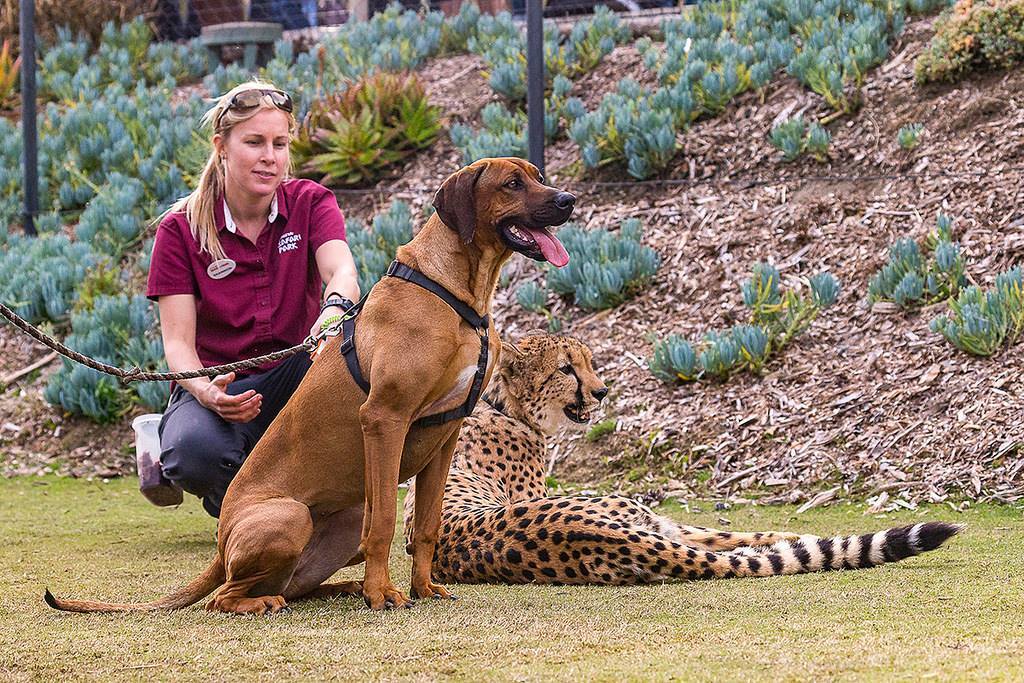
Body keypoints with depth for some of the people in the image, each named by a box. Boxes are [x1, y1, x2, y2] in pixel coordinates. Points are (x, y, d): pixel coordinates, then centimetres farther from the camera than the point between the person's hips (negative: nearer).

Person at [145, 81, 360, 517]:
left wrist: (333, 310, -48)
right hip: (217, 387, -2)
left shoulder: (311, 204, -2)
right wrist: (205, 391, -33)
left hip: (293, 378, 2)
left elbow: (342, 274, -22)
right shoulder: (181, 228, -5)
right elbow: (177, 341, -10)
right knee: (196, 450, -37)